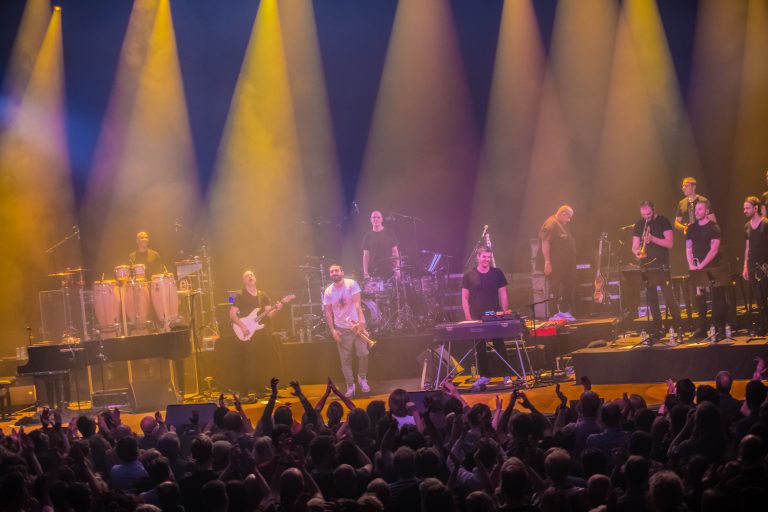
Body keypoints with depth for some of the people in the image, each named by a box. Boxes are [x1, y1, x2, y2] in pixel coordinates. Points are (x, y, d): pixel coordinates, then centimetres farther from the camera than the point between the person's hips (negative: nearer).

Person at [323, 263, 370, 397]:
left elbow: (357, 304, -17)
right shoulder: (328, 291, -2)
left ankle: (362, 378, 23)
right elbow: (328, 312, 1)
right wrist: (332, 330, -9)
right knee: (345, 358, 1)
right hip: (342, 328, 1)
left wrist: (361, 322, -28)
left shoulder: (351, 284, -9)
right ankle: (350, 385, 10)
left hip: (357, 324, -1)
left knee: (363, 353, -1)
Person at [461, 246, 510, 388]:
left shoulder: (497, 273, 4)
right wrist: (468, 317, -5)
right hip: (477, 318, 0)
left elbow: (503, 295, 6)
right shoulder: (469, 275, 0)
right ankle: (483, 376, 10)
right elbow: (464, 298, 2)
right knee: (480, 348, 3)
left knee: (500, 346, 2)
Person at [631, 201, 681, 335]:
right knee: (651, 298, 4)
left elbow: (669, 243, -9)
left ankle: (678, 325, -3)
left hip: (662, 266, -4)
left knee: (669, 297, -10)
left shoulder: (663, 222, -1)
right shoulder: (639, 225, 11)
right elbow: (634, 246, 10)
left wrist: (652, 238, -23)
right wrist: (636, 251, -14)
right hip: (646, 266, 4)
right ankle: (657, 328, 9)